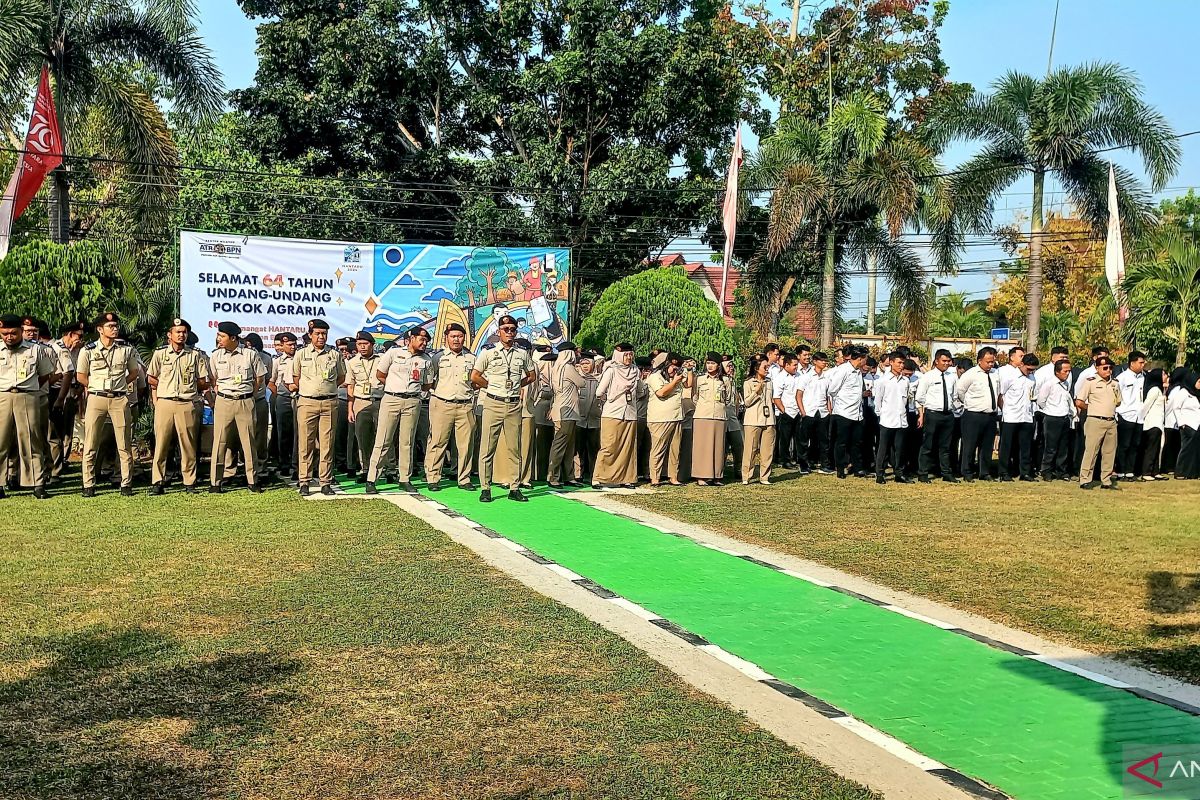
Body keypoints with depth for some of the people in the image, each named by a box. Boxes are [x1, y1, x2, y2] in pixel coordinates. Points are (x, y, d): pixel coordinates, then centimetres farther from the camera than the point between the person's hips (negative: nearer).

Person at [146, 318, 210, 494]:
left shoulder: (195, 355, 8)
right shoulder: (160, 353, 8)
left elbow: (203, 382, 8)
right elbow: (151, 378, 12)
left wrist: (188, 388, 4)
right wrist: (166, 387, 8)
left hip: (187, 405, 0)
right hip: (164, 403, 0)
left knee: (189, 445, 2)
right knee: (161, 444, -1)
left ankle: (189, 482, 7)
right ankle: (157, 482, 4)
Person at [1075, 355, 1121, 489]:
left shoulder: (1115, 384, 13)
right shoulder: (1090, 382, -4)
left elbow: (1118, 402, 27)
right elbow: (1079, 403, -7)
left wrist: (1108, 408, 15)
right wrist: (1091, 408, 6)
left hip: (1111, 422, 6)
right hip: (1095, 421, -6)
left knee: (1110, 452, 8)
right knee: (1091, 450, -6)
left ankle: (1106, 480, 16)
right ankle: (1085, 480, -1)